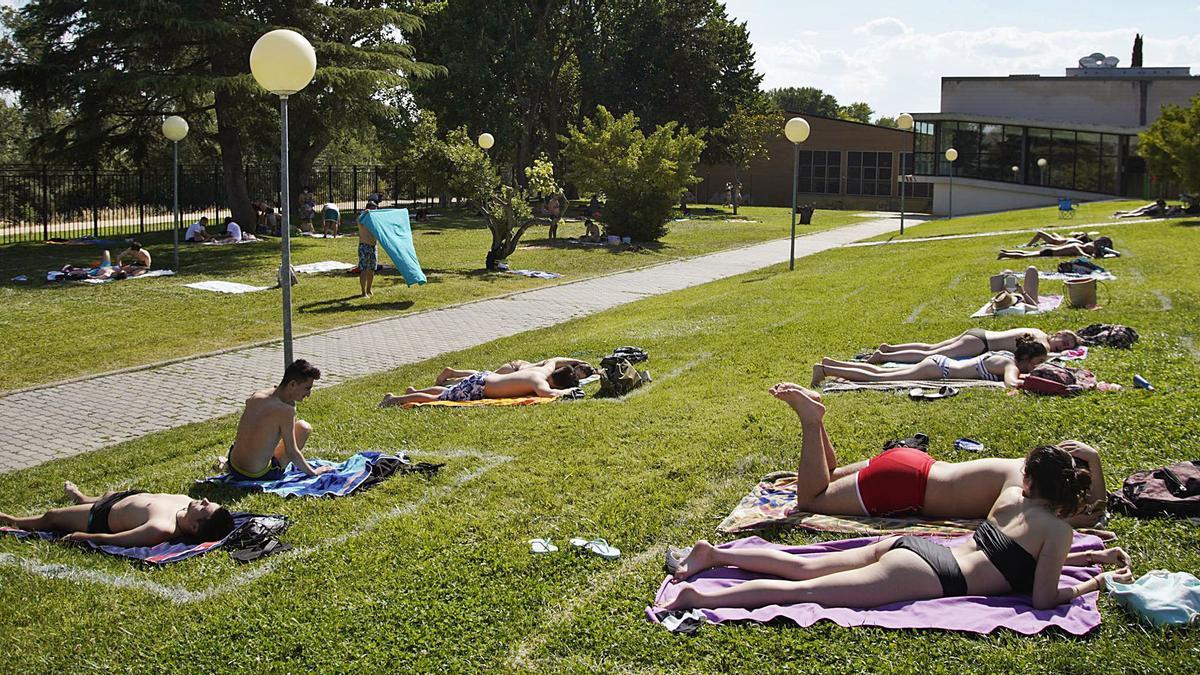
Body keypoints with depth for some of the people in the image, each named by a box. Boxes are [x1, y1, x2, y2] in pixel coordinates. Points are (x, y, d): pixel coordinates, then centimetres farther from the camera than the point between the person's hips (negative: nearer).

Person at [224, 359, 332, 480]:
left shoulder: (255, 396, -1)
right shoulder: (286, 411, -21)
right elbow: (291, 453, -14)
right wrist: (313, 472, 0)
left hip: (233, 467, 7)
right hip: (258, 475, -6)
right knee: (304, 427, 4)